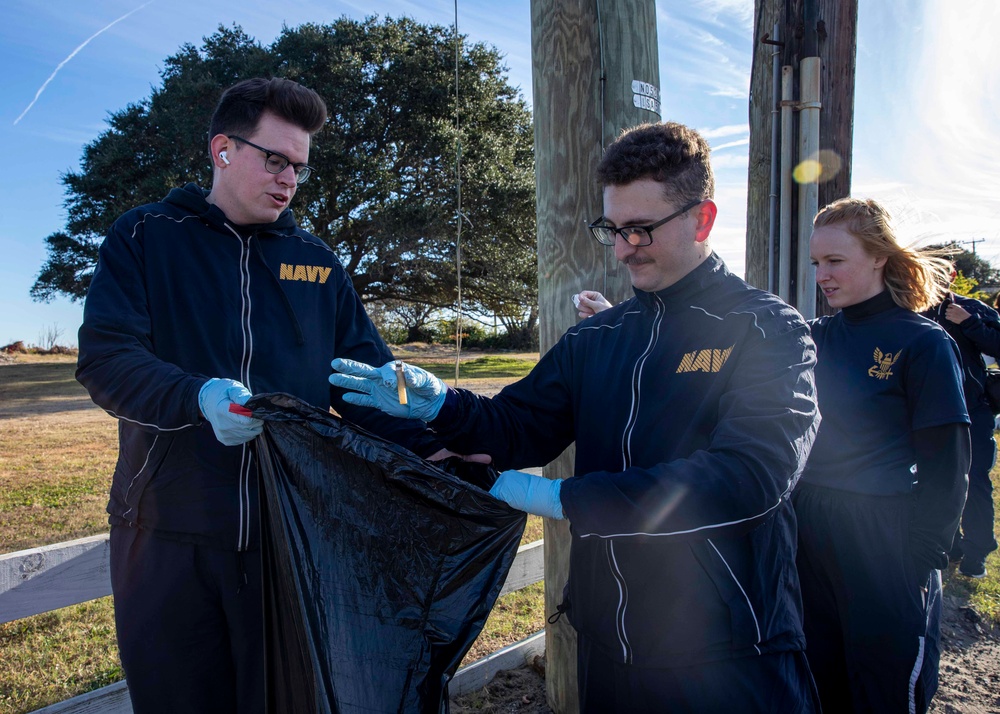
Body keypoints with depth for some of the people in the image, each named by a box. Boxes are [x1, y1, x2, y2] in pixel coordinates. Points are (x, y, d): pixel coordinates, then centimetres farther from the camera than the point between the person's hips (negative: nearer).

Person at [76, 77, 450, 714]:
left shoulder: (316, 261, 11)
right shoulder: (146, 238, 3)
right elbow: (105, 357, -9)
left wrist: (433, 451, -9)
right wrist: (199, 397, -28)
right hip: (170, 535, -1)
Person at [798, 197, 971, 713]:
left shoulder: (923, 343, -9)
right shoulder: (816, 338, 5)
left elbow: (945, 467, -10)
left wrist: (924, 558, -12)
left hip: (886, 543, -5)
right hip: (811, 532, 5)